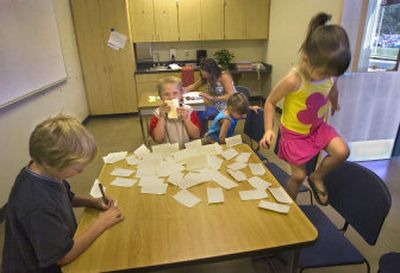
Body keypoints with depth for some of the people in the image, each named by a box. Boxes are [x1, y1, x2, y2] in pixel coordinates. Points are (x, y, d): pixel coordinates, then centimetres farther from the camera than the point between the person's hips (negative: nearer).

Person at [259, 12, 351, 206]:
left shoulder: (330, 76, -13)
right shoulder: (293, 80, -30)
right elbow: (270, 102, -18)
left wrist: (335, 105, 33)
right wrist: (268, 129, -26)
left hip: (318, 126, 5)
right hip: (295, 132, -5)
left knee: (342, 152, -18)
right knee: (298, 176, 3)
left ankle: (317, 177, 12)